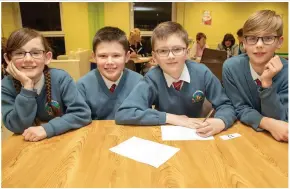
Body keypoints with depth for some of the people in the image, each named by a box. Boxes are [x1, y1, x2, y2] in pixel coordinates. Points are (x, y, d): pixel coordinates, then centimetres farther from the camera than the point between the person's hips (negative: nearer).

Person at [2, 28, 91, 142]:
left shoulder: (60, 78, -13)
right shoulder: (6, 86, -8)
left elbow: (83, 113, -18)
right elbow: (18, 127, -16)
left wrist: (47, 129, -26)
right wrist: (27, 86, -23)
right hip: (28, 144, 1)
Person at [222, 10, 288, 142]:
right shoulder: (231, 67, -14)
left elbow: (278, 120, -15)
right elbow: (239, 109, -10)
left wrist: (267, 83, -27)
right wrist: (268, 124, -26)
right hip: (241, 131, -1)